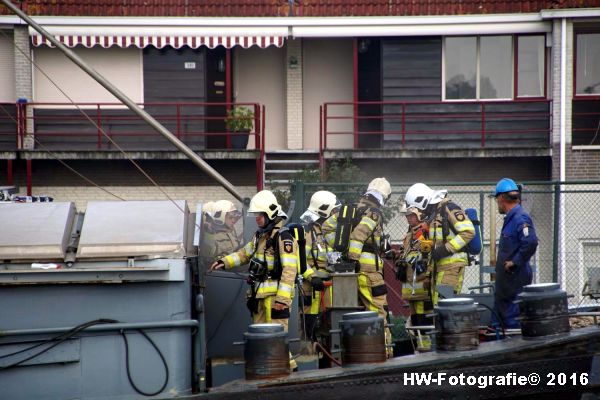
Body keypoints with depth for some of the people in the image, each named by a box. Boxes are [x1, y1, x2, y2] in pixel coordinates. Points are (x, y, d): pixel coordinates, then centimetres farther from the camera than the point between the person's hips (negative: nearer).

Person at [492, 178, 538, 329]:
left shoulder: (521, 218, -17)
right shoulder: (511, 218, 16)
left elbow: (531, 242, -31)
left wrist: (515, 262, -22)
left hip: (516, 280, -10)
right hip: (505, 280, 10)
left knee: (513, 322, -6)